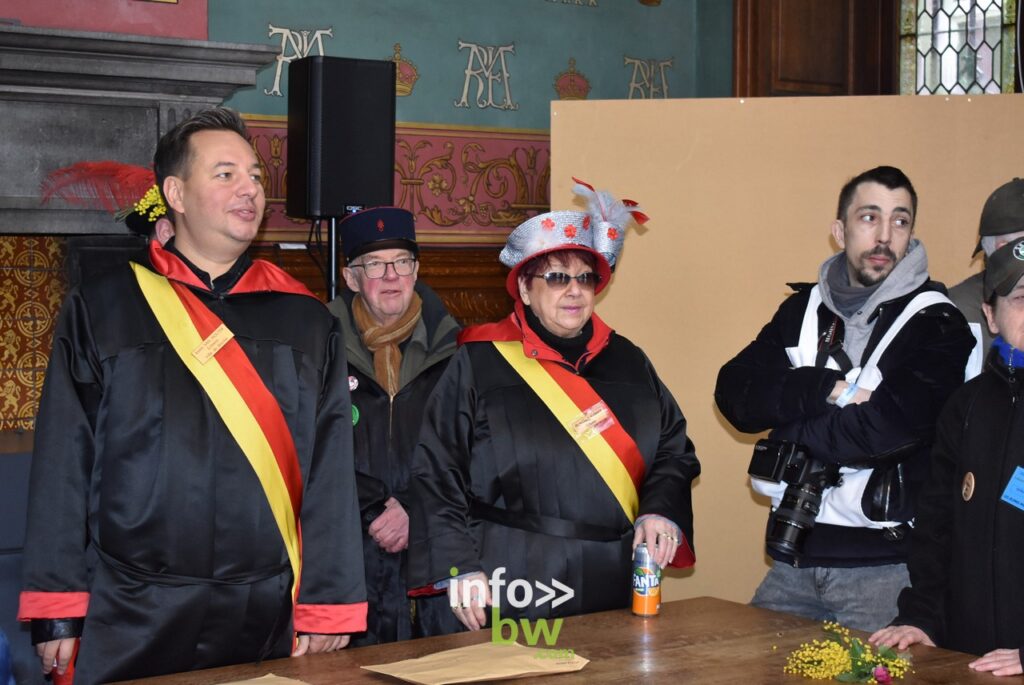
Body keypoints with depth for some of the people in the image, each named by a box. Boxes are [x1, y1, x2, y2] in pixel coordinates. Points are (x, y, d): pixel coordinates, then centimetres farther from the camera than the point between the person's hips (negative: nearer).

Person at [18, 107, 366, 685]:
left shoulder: (306, 322, 8)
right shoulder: (100, 312, 4)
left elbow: (331, 474, 4)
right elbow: (64, 468, 2)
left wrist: (328, 609, -2)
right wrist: (58, 615, -2)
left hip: (269, 622, 1)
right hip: (129, 623, -1)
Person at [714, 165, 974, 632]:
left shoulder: (936, 325, -7)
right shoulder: (805, 309, 10)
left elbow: (882, 429, -21)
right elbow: (734, 394, -2)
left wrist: (784, 416, -7)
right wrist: (827, 388, -16)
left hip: (884, 565, -5)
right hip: (794, 559, 5)